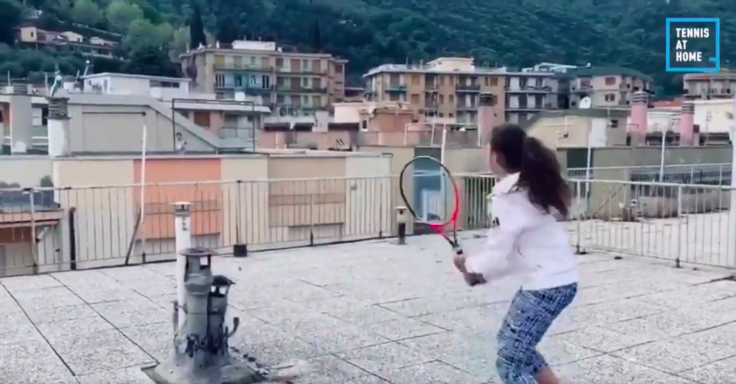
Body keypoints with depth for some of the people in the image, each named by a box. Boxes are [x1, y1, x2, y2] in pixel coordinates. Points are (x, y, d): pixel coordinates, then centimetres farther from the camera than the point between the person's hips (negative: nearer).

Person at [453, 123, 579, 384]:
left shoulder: (509, 195, -18)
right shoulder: (532, 184, 10)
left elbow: (499, 254, -17)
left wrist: (470, 264, 2)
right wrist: (483, 272, 9)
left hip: (546, 285, -10)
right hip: (556, 279, 10)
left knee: (510, 363, -4)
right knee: (510, 342, 24)